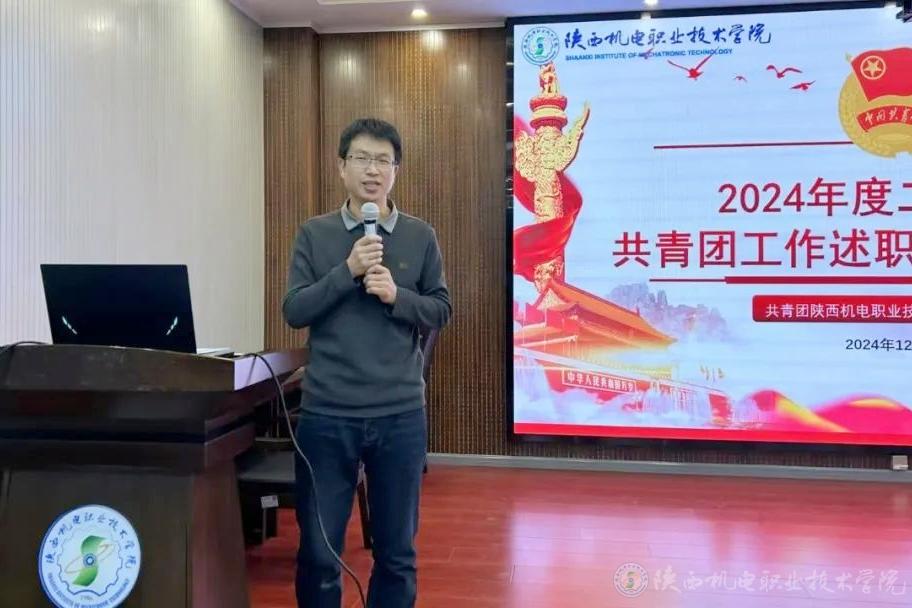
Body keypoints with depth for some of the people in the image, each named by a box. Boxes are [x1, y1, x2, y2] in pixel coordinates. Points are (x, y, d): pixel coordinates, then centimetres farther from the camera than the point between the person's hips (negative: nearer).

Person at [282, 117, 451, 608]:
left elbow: (441, 311, 5)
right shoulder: (314, 234, 3)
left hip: (400, 415, 1)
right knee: (317, 551, 9)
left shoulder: (420, 237, 4)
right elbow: (293, 311, -2)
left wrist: (397, 296, -13)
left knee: (397, 551, 12)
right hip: (326, 414, 0)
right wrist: (348, 271, -14)